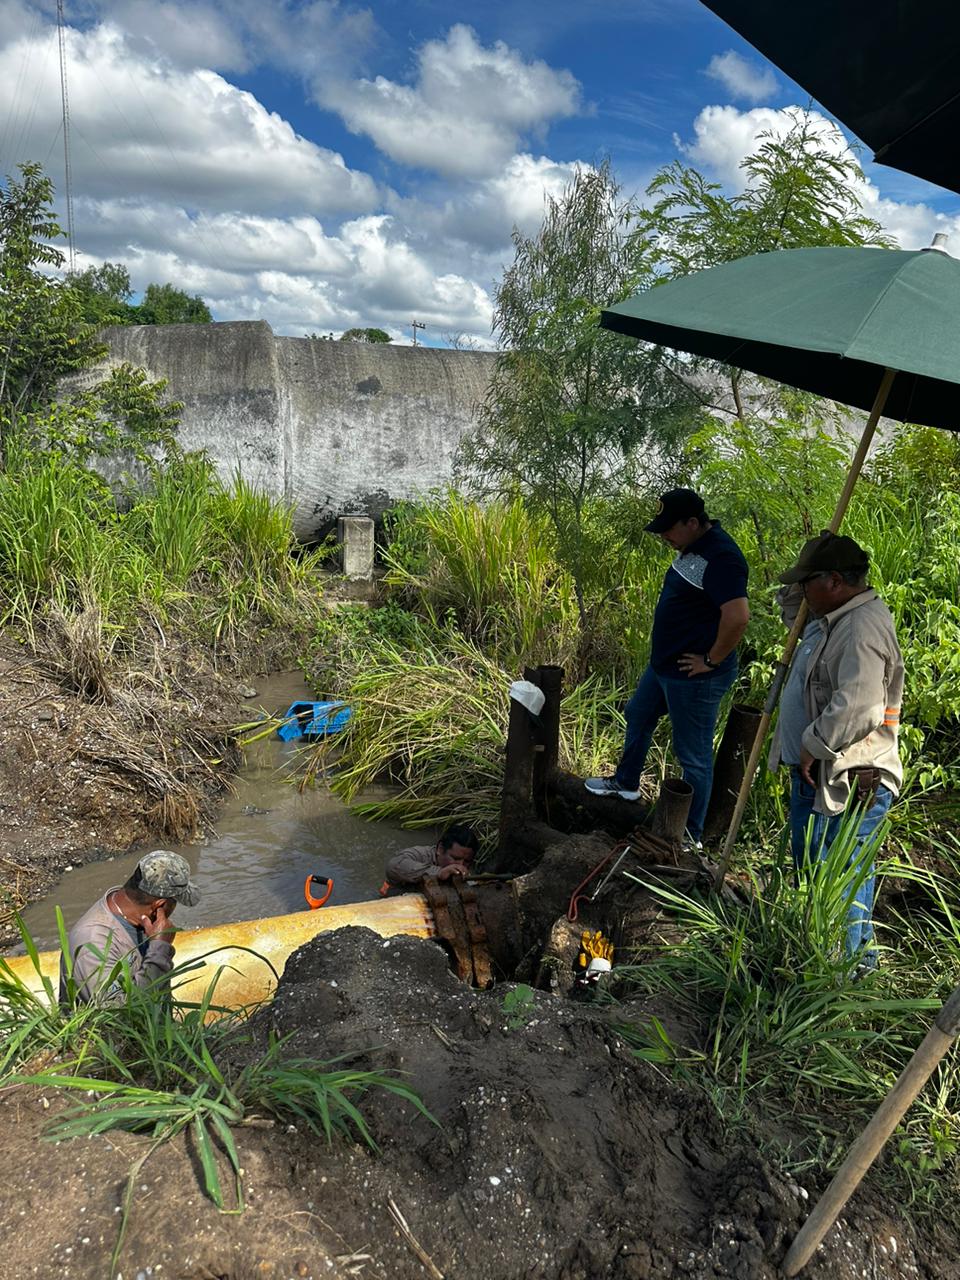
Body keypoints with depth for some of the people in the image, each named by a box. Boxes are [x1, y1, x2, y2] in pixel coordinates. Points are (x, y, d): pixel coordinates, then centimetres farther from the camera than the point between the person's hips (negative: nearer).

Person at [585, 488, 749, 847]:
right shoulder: (692, 547, 6)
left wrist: (711, 660, -23)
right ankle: (626, 782, 51)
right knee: (638, 716, 28)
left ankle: (691, 836, 19)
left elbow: (738, 616, -36)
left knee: (694, 755, 3)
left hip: (694, 677, -11)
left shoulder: (721, 557, -25)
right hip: (664, 664, 11)